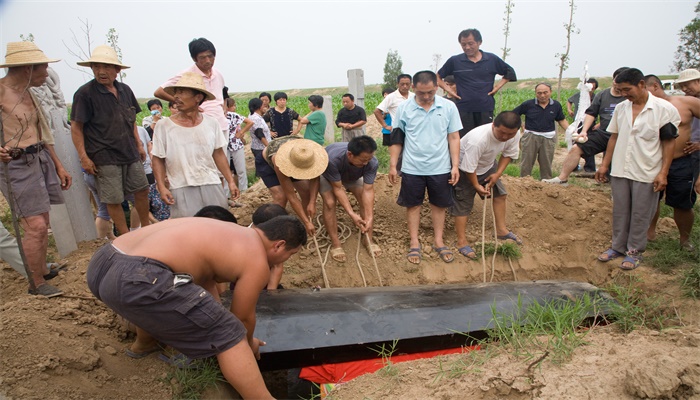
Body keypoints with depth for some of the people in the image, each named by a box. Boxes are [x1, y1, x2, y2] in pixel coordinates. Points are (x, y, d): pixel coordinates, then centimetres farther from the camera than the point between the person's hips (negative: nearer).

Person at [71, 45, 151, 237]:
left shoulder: (125, 90, 9)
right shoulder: (85, 93, -8)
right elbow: (76, 128, -8)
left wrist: (139, 145, 16)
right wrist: (84, 157, -13)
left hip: (130, 153, 6)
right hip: (104, 157, -5)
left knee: (142, 190, 12)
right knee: (114, 200, 0)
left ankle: (146, 228, 31)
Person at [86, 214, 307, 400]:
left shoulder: (230, 233, 27)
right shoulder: (257, 261, 2)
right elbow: (243, 317, 12)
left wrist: (217, 319, 46)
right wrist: (249, 343, 33)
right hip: (136, 279, -10)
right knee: (228, 335, -1)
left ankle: (144, 343, 64)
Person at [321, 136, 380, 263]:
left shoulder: (372, 162, -36)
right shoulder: (332, 159, -46)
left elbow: (368, 190, -32)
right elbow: (338, 188, -36)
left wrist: (369, 217, -41)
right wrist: (352, 214, -42)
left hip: (353, 176, 3)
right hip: (327, 174, -3)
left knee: (367, 202, -10)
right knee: (330, 203, -22)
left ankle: (368, 240, 7)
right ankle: (335, 244, -8)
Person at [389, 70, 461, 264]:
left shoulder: (449, 107, -3)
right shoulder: (404, 108, -4)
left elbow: (453, 138, 2)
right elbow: (397, 139, 2)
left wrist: (455, 165, -2)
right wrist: (393, 165, 0)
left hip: (440, 168, 1)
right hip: (412, 168, 0)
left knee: (439, 205, 11)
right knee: (413, 205, 9)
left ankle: (439, 242, 26)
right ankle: (414, 243, 22)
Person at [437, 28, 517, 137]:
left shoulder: (492, 59, 7)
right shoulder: (454, 61, 4)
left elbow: (510, 72, 20)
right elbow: (437, 77, 14)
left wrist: (498, 86, 7)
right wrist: (447, 89, 1)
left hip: (486, 110, 1)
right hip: (463, 111, -1)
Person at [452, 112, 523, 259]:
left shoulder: (514, 136, -21)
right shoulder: (478, 139, -42)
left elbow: (509, 154, -2)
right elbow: (469, 167, -32)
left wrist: (498, 173, -13)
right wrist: (477, 186, -18)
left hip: (488, 165, 7)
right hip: (466, 170, -7)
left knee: (500, 193, 8)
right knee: (463, 204, -3)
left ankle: (501, 230, 25)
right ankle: (461, 242, 5)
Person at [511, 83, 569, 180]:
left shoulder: (556, 105, 2)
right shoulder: (528, 104, -6)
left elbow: (562, 120, 12)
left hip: (548, 138, 2)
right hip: (530, 136, -2)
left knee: (546, 164, 11)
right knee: (526, 163, 4)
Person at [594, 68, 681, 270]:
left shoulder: (664, 109, -8)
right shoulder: (620, 108, 6)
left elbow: (668, 143, -6)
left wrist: (663, 173, -11)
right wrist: (604, 164, 10)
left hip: (646, 174, -4)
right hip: (619, 170, 4)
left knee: (640, 215, 5)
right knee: (620, 212, 12)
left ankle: (634, 251, 19)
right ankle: (618, 246, 26)